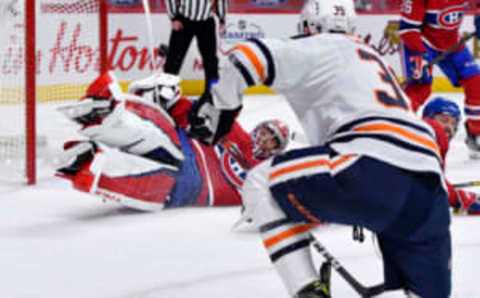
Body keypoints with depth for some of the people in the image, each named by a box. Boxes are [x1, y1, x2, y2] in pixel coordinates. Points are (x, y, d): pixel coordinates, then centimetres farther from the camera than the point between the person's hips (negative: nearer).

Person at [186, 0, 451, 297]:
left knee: (262, 184, 8)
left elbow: (251, 57, -1)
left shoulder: (321, 48, 14)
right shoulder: (373, 57, 37)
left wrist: (217, 105, 15)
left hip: (374, 168, -7)